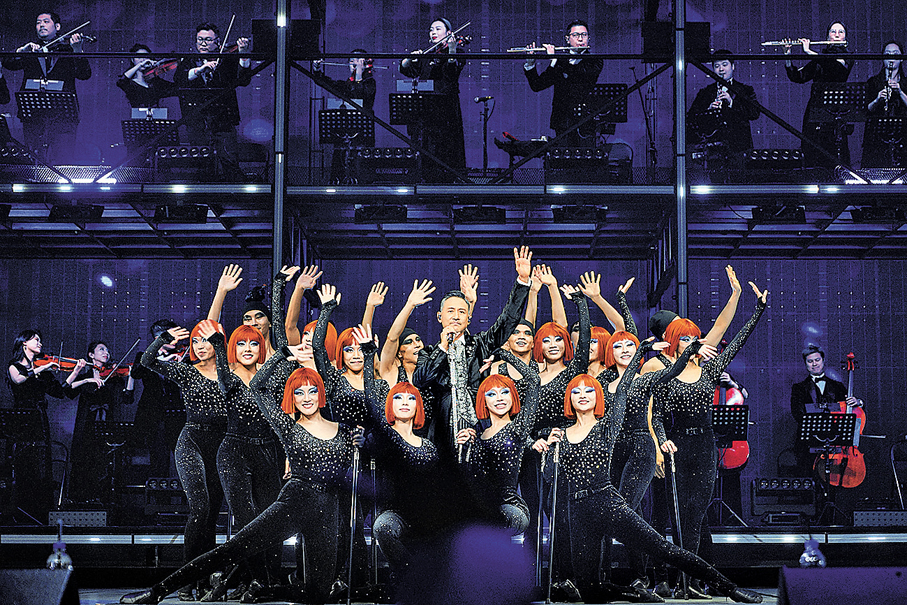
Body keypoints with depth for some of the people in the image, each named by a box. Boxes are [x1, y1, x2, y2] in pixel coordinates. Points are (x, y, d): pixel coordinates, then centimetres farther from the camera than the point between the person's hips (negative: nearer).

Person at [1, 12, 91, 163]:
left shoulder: (67, 48, 11)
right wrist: (22, 51, -16)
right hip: (33, 116, 2)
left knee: (61, 162, -13)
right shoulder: (29, 50, 19)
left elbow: (84, 75, -3)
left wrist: (77, 51, -19)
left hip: (62, 116, -2)